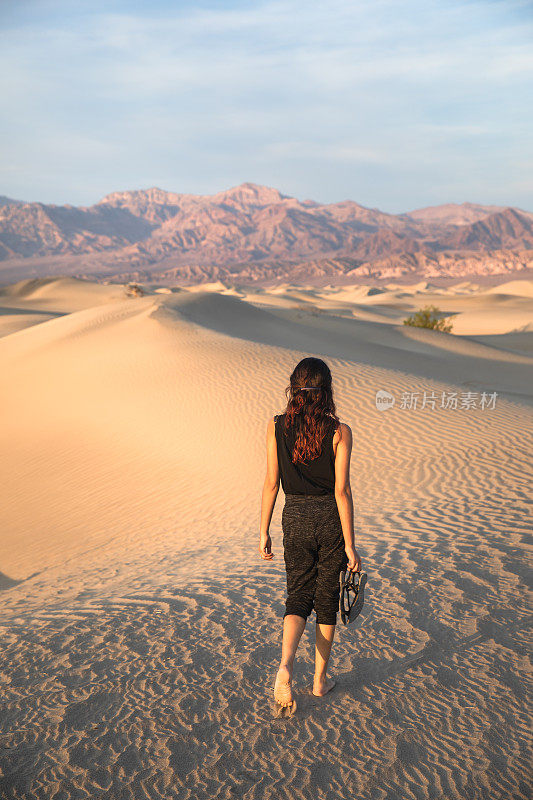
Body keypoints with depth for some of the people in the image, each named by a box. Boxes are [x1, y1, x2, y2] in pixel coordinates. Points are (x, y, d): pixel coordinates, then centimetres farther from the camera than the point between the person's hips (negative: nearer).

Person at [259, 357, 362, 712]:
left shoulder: (276, 426, -6)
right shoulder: (339, 431, -12)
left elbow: (272, 483, -3)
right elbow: (342, 490, -13)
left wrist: (264, 532, 6)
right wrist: (350, 545, -7)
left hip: (295, 518, 2)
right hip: (331, 520, -1)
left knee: (299, 595, 15)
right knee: (327, 598, 15)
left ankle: (285, 665, -8)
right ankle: (320, 679, 27)